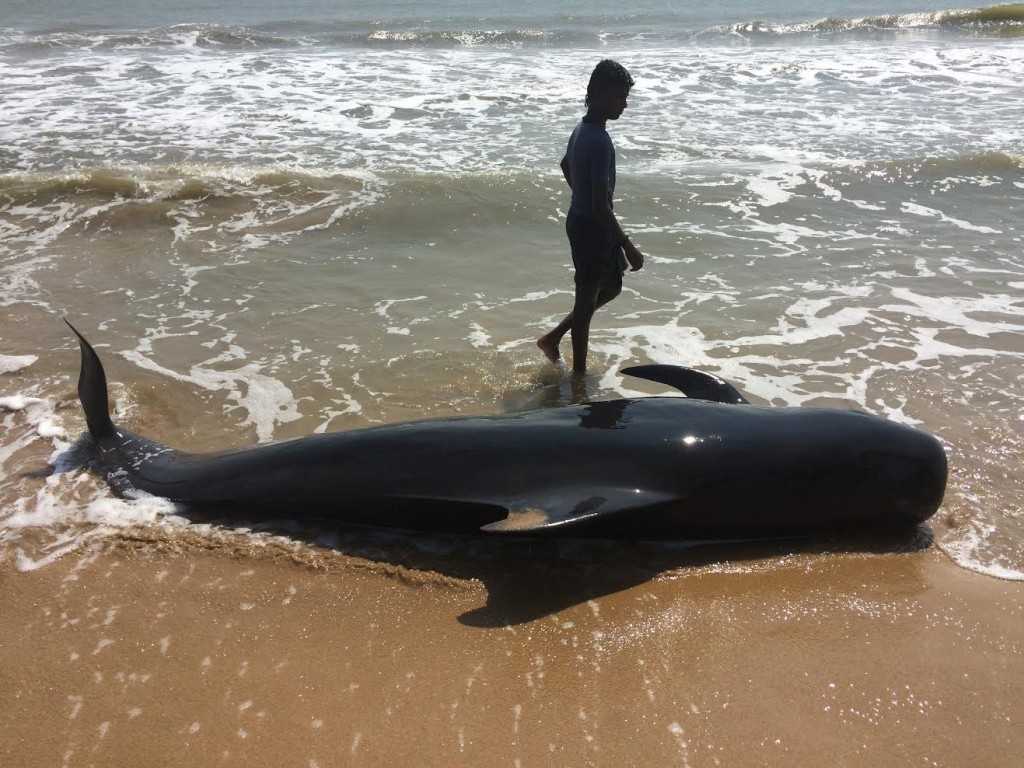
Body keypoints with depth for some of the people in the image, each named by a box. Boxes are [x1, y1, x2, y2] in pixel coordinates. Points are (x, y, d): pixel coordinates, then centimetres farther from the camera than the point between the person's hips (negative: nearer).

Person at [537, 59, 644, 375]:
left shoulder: (582, 129, 5)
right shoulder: (600, 142, -26)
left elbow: (565, 166, 25)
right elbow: (601, 206, -29)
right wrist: (628, 247, -24)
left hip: (581, 220, 10)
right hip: (592, 228, -10)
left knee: (611, 287, 22)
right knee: (587, 298, 4)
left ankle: (553, 337, 28)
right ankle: (579, 372, 19)